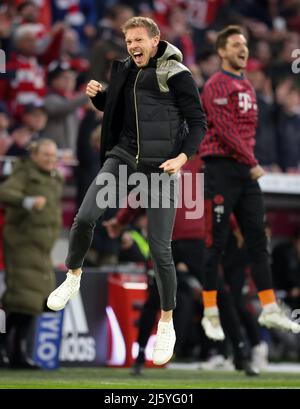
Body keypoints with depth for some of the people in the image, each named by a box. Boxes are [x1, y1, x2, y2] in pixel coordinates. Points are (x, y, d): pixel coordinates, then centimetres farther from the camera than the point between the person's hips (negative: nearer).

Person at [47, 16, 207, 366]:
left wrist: (183, 157, -21)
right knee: (84, 218, -14)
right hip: (123, 159, 5)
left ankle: (166, 325, 12)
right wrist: (98, 95, 3)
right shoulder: (127, 70, 9)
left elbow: (198, 122, -6)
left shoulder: (176, 75, -9)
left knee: (160, 249, -3)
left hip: (161, 167, -5)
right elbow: (114, 108, 26)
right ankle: (73, 278, 13)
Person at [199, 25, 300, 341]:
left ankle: (270, 310, 8)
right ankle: (210, 314, 2)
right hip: (221, 170, -8)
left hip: (246, 172, 8)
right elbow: (225, 131, -17)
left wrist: (249, 164, 11)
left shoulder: (247, 86, 18)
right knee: (216, 243, -4)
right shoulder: (216, 86, -9)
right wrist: (252, 163, -17)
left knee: (257, 240, 6)